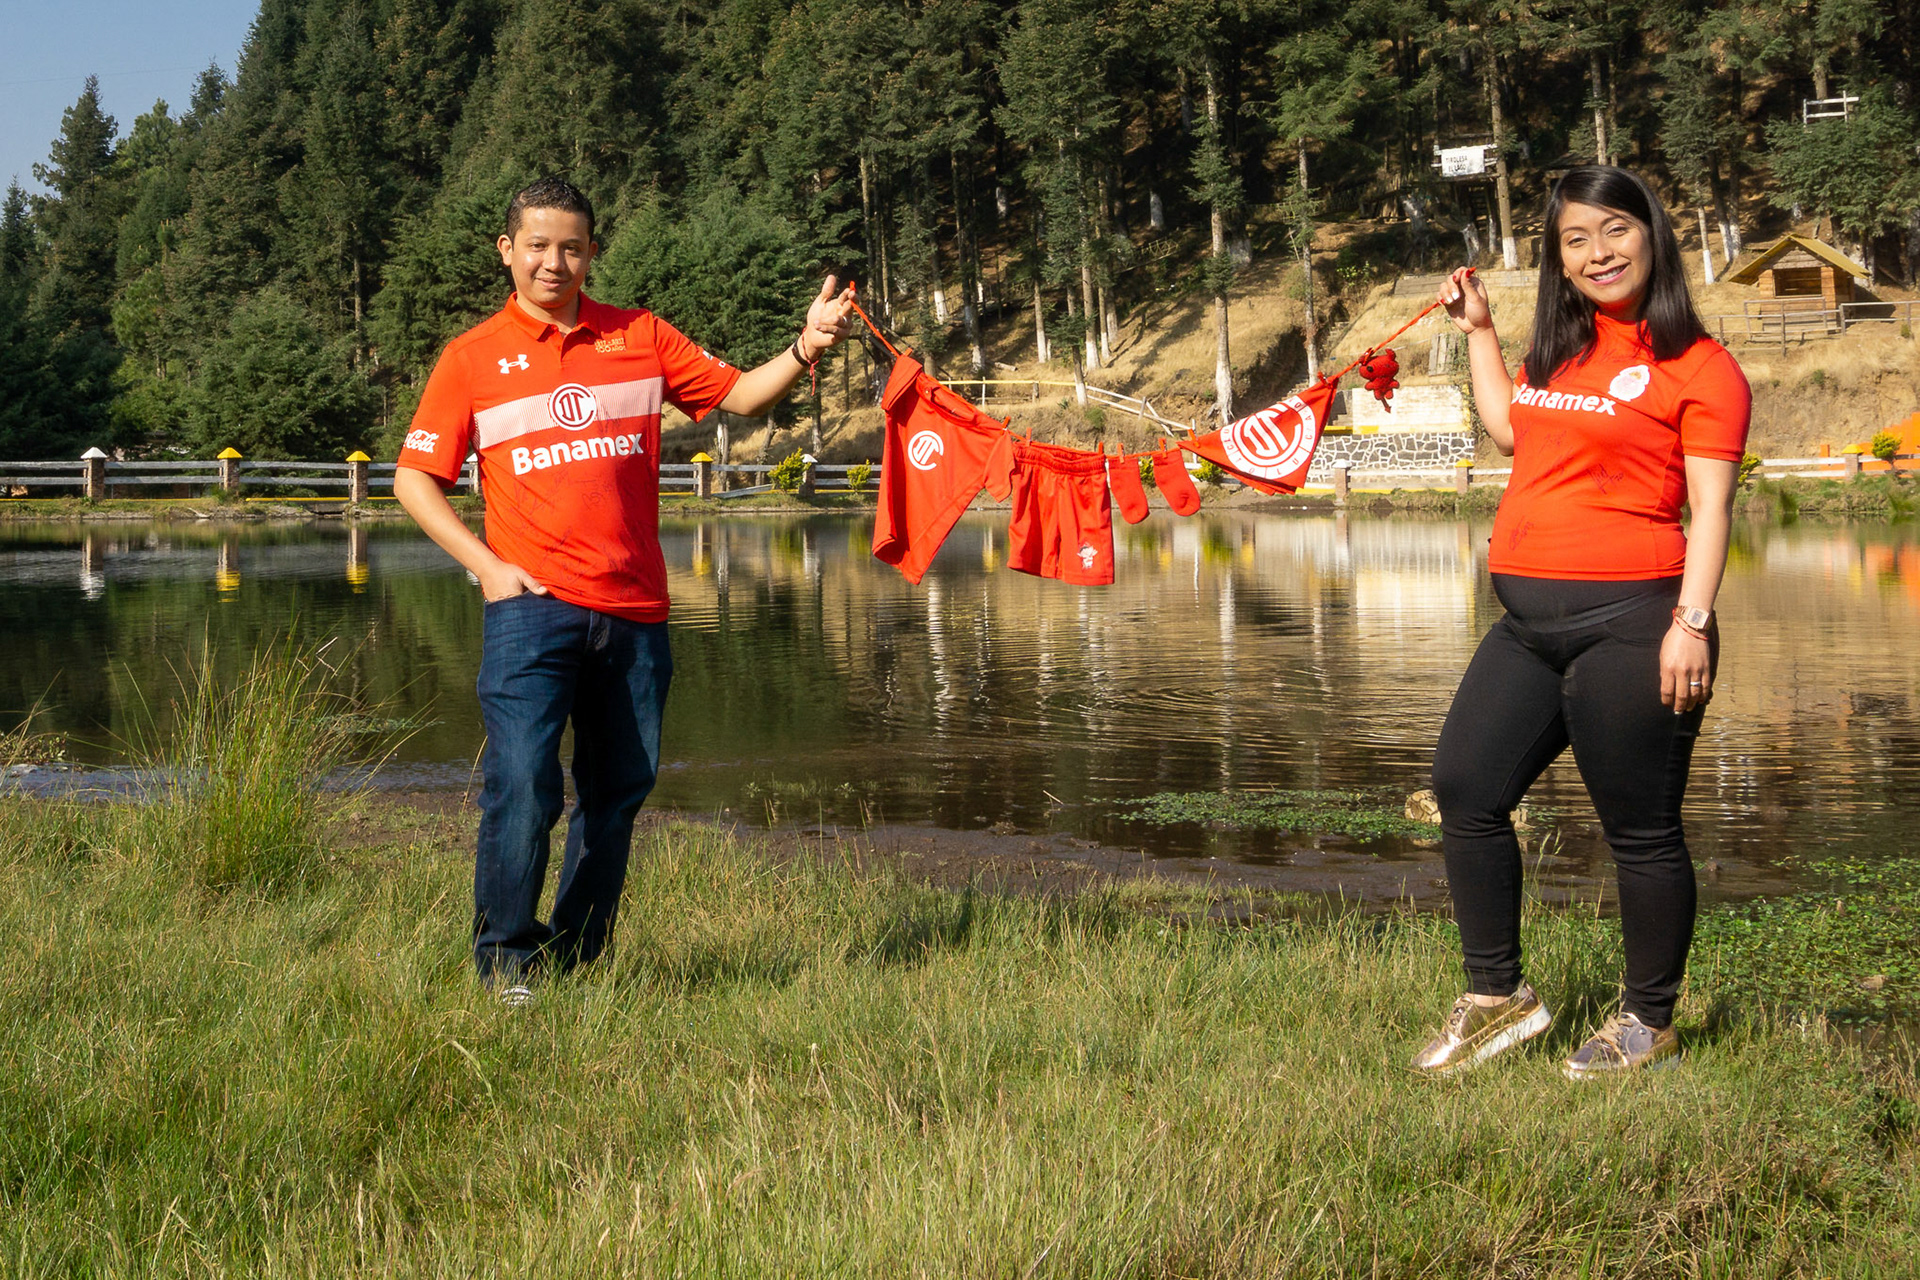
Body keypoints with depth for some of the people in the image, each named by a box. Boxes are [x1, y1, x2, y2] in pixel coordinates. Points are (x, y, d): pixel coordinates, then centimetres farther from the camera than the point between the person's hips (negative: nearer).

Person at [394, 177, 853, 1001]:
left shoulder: (641, 338, 11)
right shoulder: (473, 358, 5)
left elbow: (739, 396, 11)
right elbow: (414, 478, 7)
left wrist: (805, 350, -8)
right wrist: (486, 564, -5)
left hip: (634, 608, 3)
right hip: (532, 604, -3)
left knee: (619, 790, 8)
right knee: (522, 784, -14)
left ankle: (576, 957, 20)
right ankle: (504, 956, 1)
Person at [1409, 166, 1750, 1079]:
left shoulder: (1698, 366, -5)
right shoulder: (1560, 349, 16)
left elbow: (1712, 506, -10)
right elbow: (1509, 429, 34)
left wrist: (1692, 623, -19)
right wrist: (1477, 331, 29)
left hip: (1627, 619, -8)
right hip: (1530, 621, 8)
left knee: (1641, 829, 0)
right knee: (1466, 788, 8)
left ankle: (1650, 1022, 15)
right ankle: (1499, 998, 19)